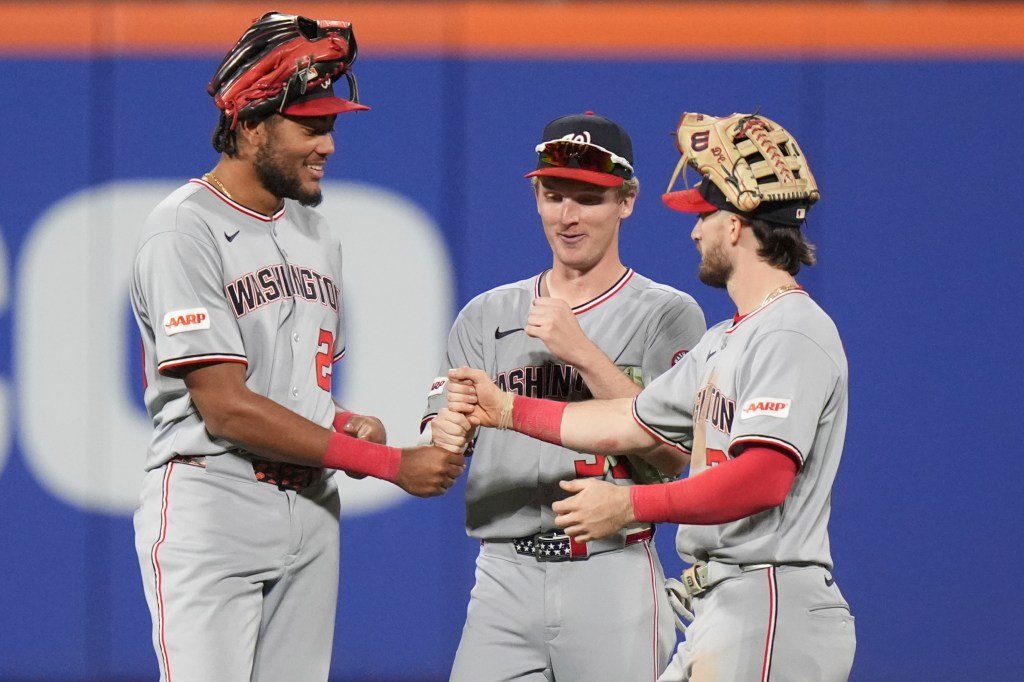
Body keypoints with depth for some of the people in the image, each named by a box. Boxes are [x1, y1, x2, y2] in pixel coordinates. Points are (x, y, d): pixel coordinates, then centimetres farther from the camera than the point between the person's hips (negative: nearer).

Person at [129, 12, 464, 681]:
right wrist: (392, 463, -17)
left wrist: (346, 423, -1)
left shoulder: (316, 234, 15)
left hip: (311, 512, 8)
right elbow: (226, 408, -18)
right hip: (212, 505, -8)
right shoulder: (186, 231, -11)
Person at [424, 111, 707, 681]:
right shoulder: (487, 316, 15)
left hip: (614, 574, -3)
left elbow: (672, 455, -10)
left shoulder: (668, 314, 3)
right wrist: (448, 432, -17)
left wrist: (583, 354, -14)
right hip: (504, 575, 3)